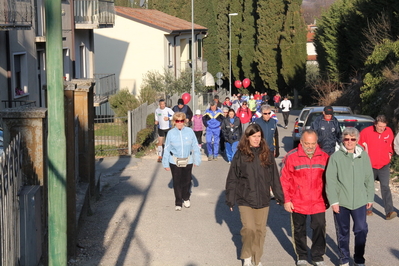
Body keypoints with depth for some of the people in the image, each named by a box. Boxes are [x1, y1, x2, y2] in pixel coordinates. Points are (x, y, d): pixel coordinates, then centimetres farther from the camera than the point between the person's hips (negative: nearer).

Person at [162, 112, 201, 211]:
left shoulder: (190, 131, -5)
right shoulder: (171, 133, -5)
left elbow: (195, 146, 1)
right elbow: (167, 149, 0)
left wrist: (197, 160, 2)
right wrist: (166, 163, 3)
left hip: (188, 161, 1)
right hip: (174, 161, -1)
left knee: (187, 181, 13)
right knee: (177, 182, 4)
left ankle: (186, 199, 37)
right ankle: (178, 203, 17)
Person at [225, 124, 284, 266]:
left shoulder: (267, 154, 2)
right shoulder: (240, 155, -4)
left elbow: (274, 176, 7)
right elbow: (232, 179, -1)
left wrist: (279, 196, 8)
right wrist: (230, 200, -2)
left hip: (263, 199, 3)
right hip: (245, 199, -3)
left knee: (260, 230, 9)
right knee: (249, 229, -11)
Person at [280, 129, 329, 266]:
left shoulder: (324, 157, 0)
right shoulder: (291, 157, -10)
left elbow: (328, 180, 8)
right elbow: (284, 180, -7)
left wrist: (327, 198, 10)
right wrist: (286, 200, -8)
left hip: (318, 203, 1)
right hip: (298, 203, -1)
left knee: (319, 228, 3)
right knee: (299, 230, 13)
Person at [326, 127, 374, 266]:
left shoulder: (364, 156, 1)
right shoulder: (336, 157, -7)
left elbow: (369, 178, 7)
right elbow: (330, 180, -7)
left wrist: (370, 198, 8)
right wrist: (333, 201, -10)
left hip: (360, 201, 2)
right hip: (341, 202, -2)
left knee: (361, 230, 4)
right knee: (343, 231, 10)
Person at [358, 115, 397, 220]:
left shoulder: (389, 132, -1)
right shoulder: (366, 131, -10)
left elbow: (391, 144, 18)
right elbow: (358, 144, 2)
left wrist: (390, 153, 6)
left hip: (384, 165, 1)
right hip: (370, 165, 0)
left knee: (385, 187, -12)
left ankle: (389, 211, -19)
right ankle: (368, 208, 28)